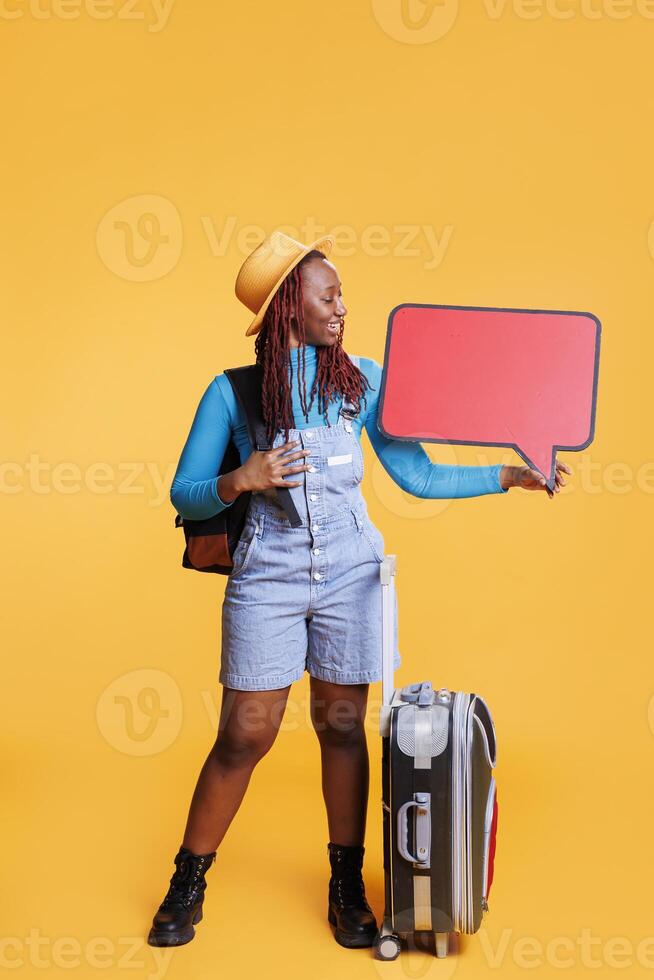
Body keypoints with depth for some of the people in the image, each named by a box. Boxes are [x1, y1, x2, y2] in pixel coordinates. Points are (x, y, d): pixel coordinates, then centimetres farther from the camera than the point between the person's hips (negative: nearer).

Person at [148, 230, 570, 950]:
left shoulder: (363, 380, 4)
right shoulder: (232, 391, -1)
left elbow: (416, 475, 6)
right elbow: (184, 494, 1)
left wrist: (508, 475, 1)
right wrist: (239, 481, -19)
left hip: (350, 574, 2)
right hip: (267, 578, -2)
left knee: (341, 727, 8)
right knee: (244, 735, 1)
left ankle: (347, 885, 24)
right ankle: (187, 884, 21)